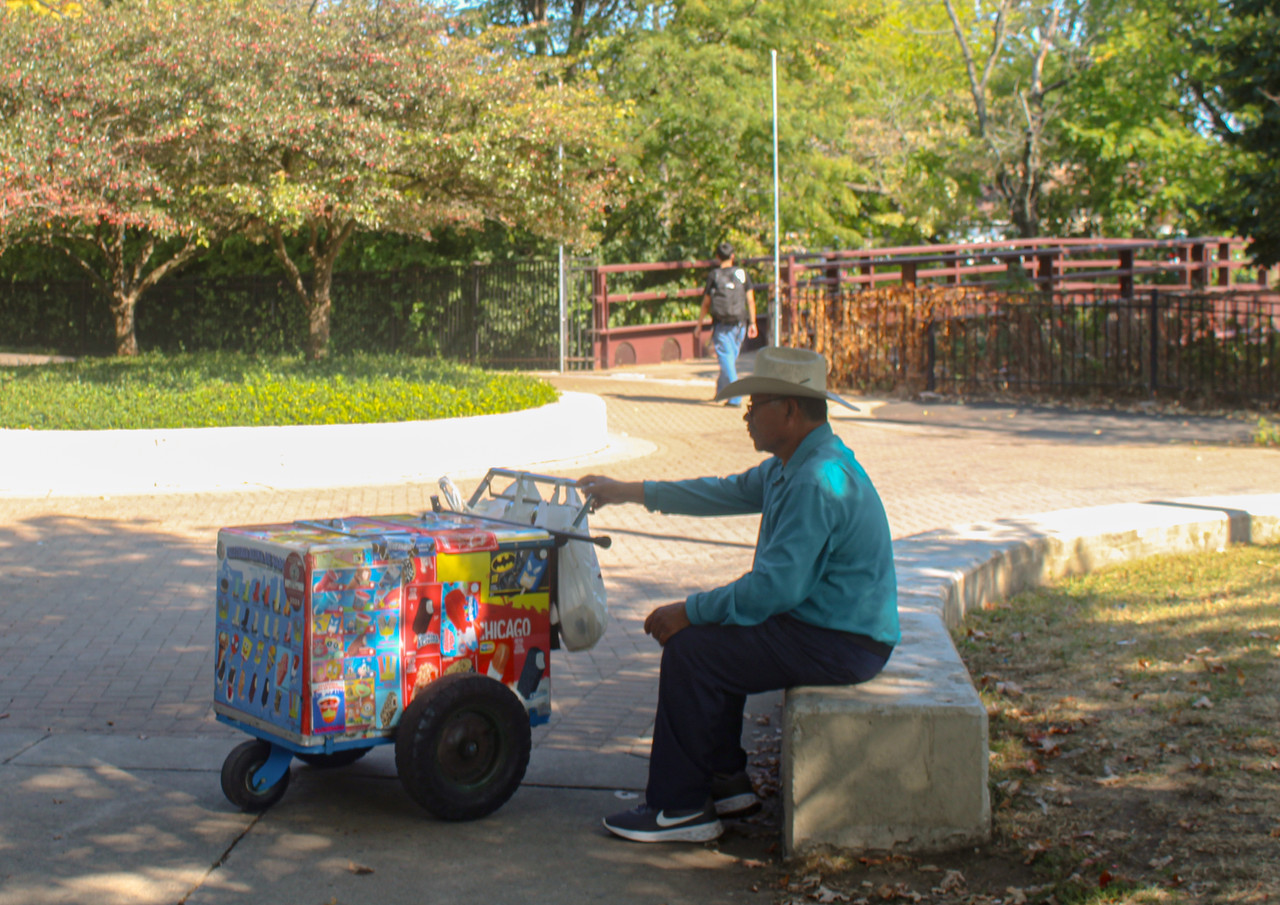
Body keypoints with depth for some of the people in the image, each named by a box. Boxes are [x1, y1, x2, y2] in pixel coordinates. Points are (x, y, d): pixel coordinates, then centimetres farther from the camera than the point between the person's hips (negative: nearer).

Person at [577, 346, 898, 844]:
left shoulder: (817, 483, -24)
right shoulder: (792, 466, 10)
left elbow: (775, 587, -28)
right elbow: (727, 493, 24)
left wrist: (688, 610, -17)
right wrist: (627, 491, 25)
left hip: (838, 645, -11)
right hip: (819, 621, 11)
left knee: (690, 650, -13)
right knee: (710, 632, 18)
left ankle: (679, 808, -3)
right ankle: (726, 782, 22)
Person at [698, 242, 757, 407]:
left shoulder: (713, 275, -2)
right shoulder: (742, 274, 4)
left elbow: (706, 303, 0)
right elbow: (750, 300, 3)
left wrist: (700, 325, 8)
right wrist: (752, 323, 9)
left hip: (721, 323, -3)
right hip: (739, 322, 3)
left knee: (726, 358, -5)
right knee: (731, 358, 18)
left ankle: (735, 397, -15)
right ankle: (721, 391, 31)